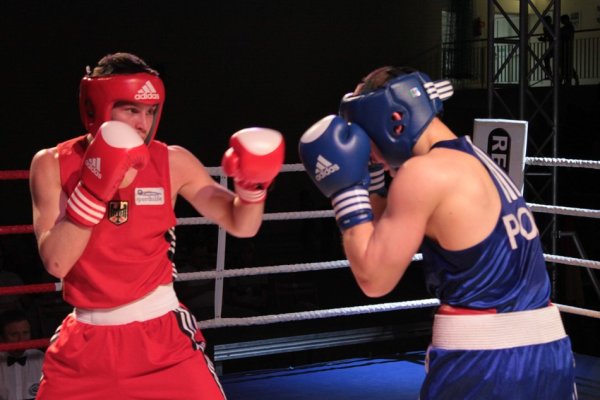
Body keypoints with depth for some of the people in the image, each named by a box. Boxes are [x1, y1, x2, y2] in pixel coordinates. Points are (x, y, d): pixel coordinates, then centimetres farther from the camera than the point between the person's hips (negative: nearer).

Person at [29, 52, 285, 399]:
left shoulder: (172, 162, -5)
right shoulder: (53, 164, -7)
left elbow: (241, 225, 0)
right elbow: (56, 262, -17)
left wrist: (252, 183, -20)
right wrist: (94, 186, -25)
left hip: (163, 334, 0)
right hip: (86, 339, 0)